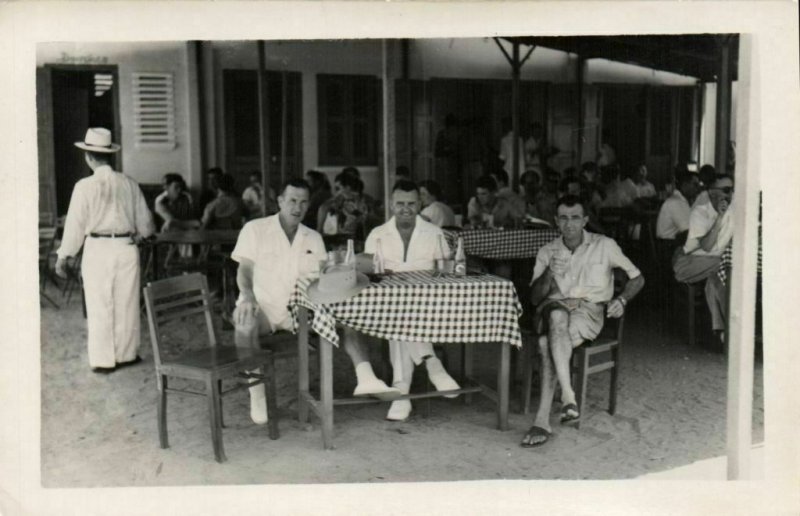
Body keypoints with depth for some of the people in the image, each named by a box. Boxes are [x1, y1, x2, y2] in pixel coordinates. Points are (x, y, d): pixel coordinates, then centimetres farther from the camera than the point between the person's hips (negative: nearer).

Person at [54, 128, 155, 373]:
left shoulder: (85, 186, -9)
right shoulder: (129, 184, 1)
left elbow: (75, 224, -6)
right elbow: (144, 221, 9)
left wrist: (63, 256, 3)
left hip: (98, 249, -3)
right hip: (127, 248, 3)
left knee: (99, 307, 5)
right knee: (127, 304, 13)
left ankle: (103, 360, 10)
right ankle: (126, 354, 22)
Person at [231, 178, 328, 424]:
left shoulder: (313, 238, 13)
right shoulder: (255, 229, 2)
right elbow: (244, 269, -5)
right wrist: (248, 295, -25)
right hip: (261, 304, -3)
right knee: (245, 324, -37)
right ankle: (257, 394, -25)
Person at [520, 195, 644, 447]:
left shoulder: (604, 246, 10)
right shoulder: (547, 251, 17)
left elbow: (637, 278, 16)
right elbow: (535, 297, 11)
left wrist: (621, 300, -4)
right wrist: (549, 273, -9)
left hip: (589, 310, -2)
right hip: (554, 306, 3)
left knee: (548, 342, -35)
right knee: (557, 315, -38)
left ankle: (542, 420, -40)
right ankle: (567, 395, -45)